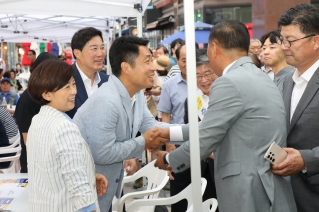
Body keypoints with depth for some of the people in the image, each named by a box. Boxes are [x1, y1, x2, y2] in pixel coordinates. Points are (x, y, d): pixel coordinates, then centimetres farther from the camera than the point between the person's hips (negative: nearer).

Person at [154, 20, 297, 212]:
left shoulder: (229, 83, -16)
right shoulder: (261, 78, 13)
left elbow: (203, 141, -12)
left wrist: (168, 160, 5)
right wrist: (170, 133, 20)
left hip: (249, 195, -9)